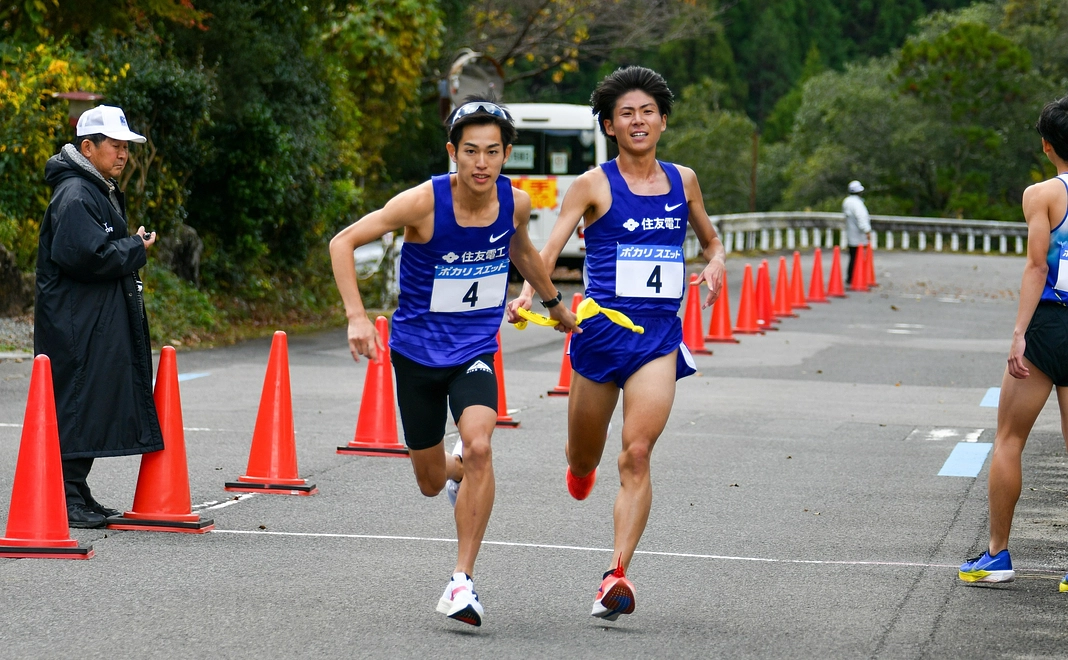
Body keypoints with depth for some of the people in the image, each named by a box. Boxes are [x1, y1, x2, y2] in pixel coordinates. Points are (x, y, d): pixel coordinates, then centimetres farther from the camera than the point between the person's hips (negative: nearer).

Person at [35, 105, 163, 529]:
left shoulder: (101, 191, 19)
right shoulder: (74, 195, -15)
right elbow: (87, 255, -25)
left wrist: (132, 247, 10)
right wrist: (136, 250, -14)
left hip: (102, 322, 11)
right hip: (77, 323, -11)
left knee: (93, 406, 12)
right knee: (77, 402, -9)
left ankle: (77, 493, 19)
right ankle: (66, 497, -7)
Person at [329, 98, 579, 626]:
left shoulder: (515, 203, -9)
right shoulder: (424, 203, -20)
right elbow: (343, 242, -13)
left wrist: (554, 303, 31)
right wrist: (357, 317, -24)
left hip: (475, 350, 1)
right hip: (416, 349, -1)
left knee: (478, 446, -26)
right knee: (431, 482, 11)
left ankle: (462, 581, -18)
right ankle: (459, 467, 51)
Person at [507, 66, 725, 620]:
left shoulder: (682, 181, 11)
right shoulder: (593, 186, -1)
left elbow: (710, 239, 26)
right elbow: (550, 248, -10)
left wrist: (714, 264, 3)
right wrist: (528, 294, -28)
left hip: (659, 333, 1)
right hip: (601, 328, -1)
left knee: (637, 453, -17)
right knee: (583, 460, 12)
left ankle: (617, 574, -18)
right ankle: (581, 468, 51)